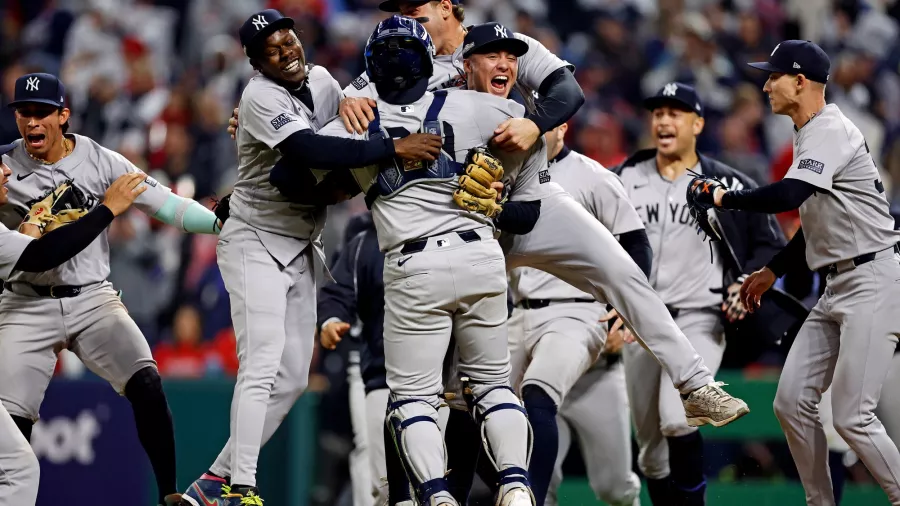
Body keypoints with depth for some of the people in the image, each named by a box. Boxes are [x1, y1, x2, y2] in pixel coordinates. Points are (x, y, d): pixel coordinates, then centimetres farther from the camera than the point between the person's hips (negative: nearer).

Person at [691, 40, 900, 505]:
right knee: (792, 402, 4)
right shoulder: (809, 136, 17)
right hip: (838, 288, 10)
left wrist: (724, 198, -16)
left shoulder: (832, 131, -15)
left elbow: (789, 196, -30)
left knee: (851, 416, -14)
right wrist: (773, 270, 25)